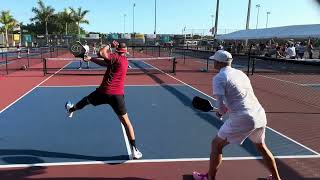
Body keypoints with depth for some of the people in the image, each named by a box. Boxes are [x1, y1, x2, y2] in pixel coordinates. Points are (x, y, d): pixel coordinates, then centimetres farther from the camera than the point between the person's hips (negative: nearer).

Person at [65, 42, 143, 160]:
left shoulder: (115, 57, -6)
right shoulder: (125, 61, 12)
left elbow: (101, 53, -16)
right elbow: (106, 63, 18)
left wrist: (108, 45, 4)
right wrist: (91, 59, 18)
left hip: (104, 91, -3)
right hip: (118, 95, 4)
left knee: (86, 100, 27)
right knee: (126, 122, 3)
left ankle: (71, 109, 55)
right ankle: (134, 150, 1)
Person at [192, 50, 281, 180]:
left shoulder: (219, 78, -7)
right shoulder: (241, 73, 15)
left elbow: (221, 107, -16)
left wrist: (222, 110, 6)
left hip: (242, 119, -7)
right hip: (260, 115, 7)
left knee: (216, 144, 13)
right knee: (261, 146, 31)